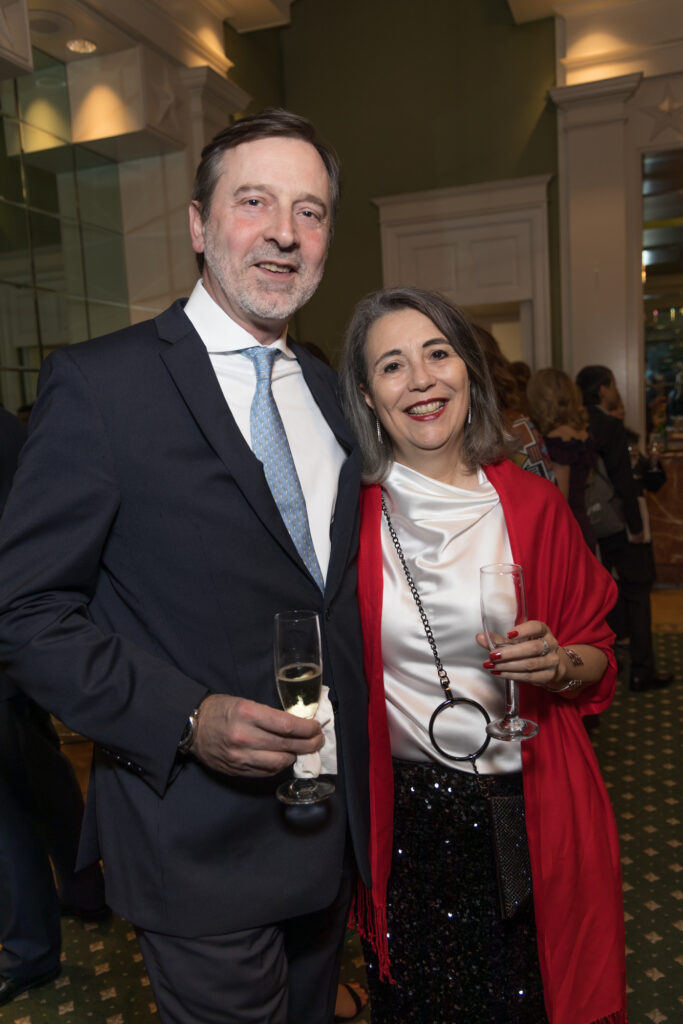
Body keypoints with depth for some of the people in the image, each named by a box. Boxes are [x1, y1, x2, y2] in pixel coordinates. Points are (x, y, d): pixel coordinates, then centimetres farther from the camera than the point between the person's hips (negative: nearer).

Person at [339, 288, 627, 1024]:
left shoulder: (533, 505, -6)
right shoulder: (350, 512, -7)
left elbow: (598, 654, 4)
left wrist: (557, 663, -17)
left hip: (533, 811, 1)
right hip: (403, 817, 0)